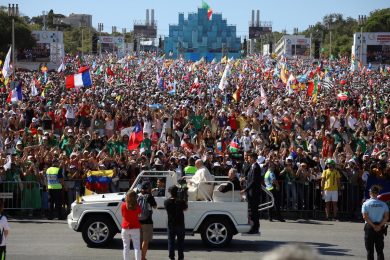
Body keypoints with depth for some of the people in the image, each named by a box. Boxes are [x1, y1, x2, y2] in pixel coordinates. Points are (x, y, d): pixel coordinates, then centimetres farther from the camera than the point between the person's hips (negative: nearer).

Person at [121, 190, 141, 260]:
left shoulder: (123, 205, -6)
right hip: (135, 228, -1)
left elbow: (123, 215, 4)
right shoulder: (137, 206, -9)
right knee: (136, 246, 0)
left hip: (125, 228, 1)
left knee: (126, 246, 10)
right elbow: (139, 214, 2)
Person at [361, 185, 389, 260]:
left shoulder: (366, 204, -4)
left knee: (370, 250, 4)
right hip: (380, 228, 2)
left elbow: (365, 217, -13)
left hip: (369, 227, -2)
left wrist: (374, 226, -11)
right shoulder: (383, 204, 3)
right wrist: (379, 226, -9)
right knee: (380, 250, 9)